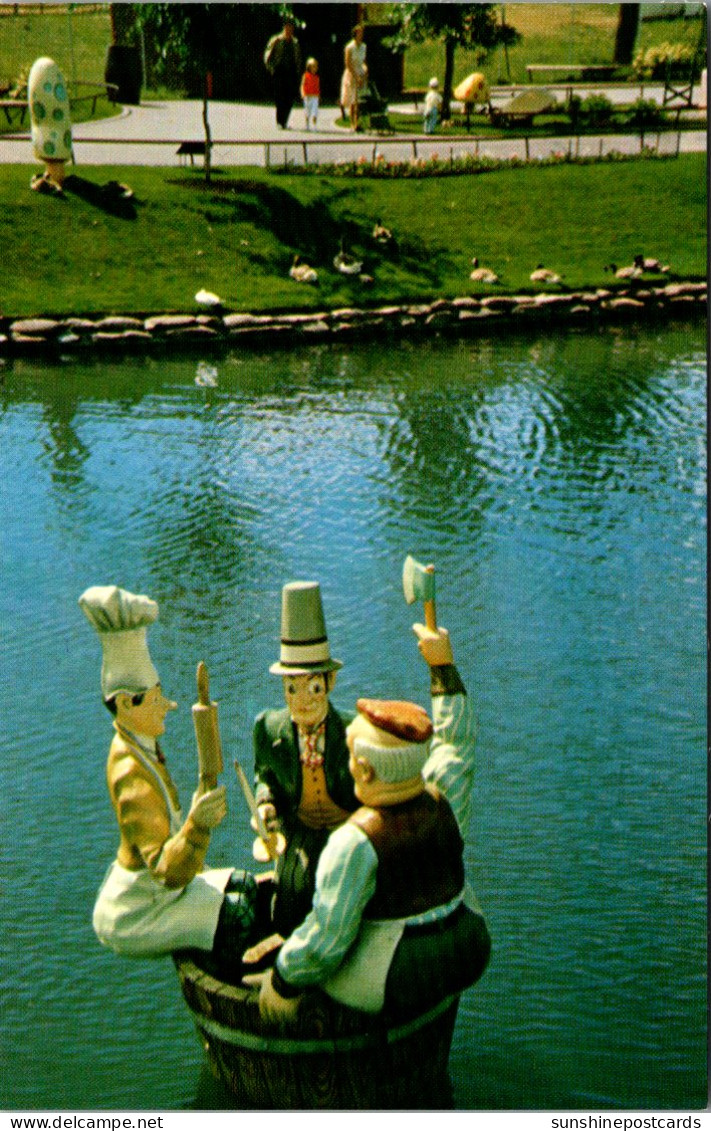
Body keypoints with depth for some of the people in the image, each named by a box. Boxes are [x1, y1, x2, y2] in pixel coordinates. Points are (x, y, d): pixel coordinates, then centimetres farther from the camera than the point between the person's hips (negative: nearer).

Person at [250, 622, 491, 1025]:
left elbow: (325, 939, -24)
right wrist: (444, 664, 11)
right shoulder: (444, 802, -10)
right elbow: (457, 740, 9)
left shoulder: (355, 843, -28)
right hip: (470, 953, 6)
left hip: (394, 984, -6)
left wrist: (284, 983, -8)